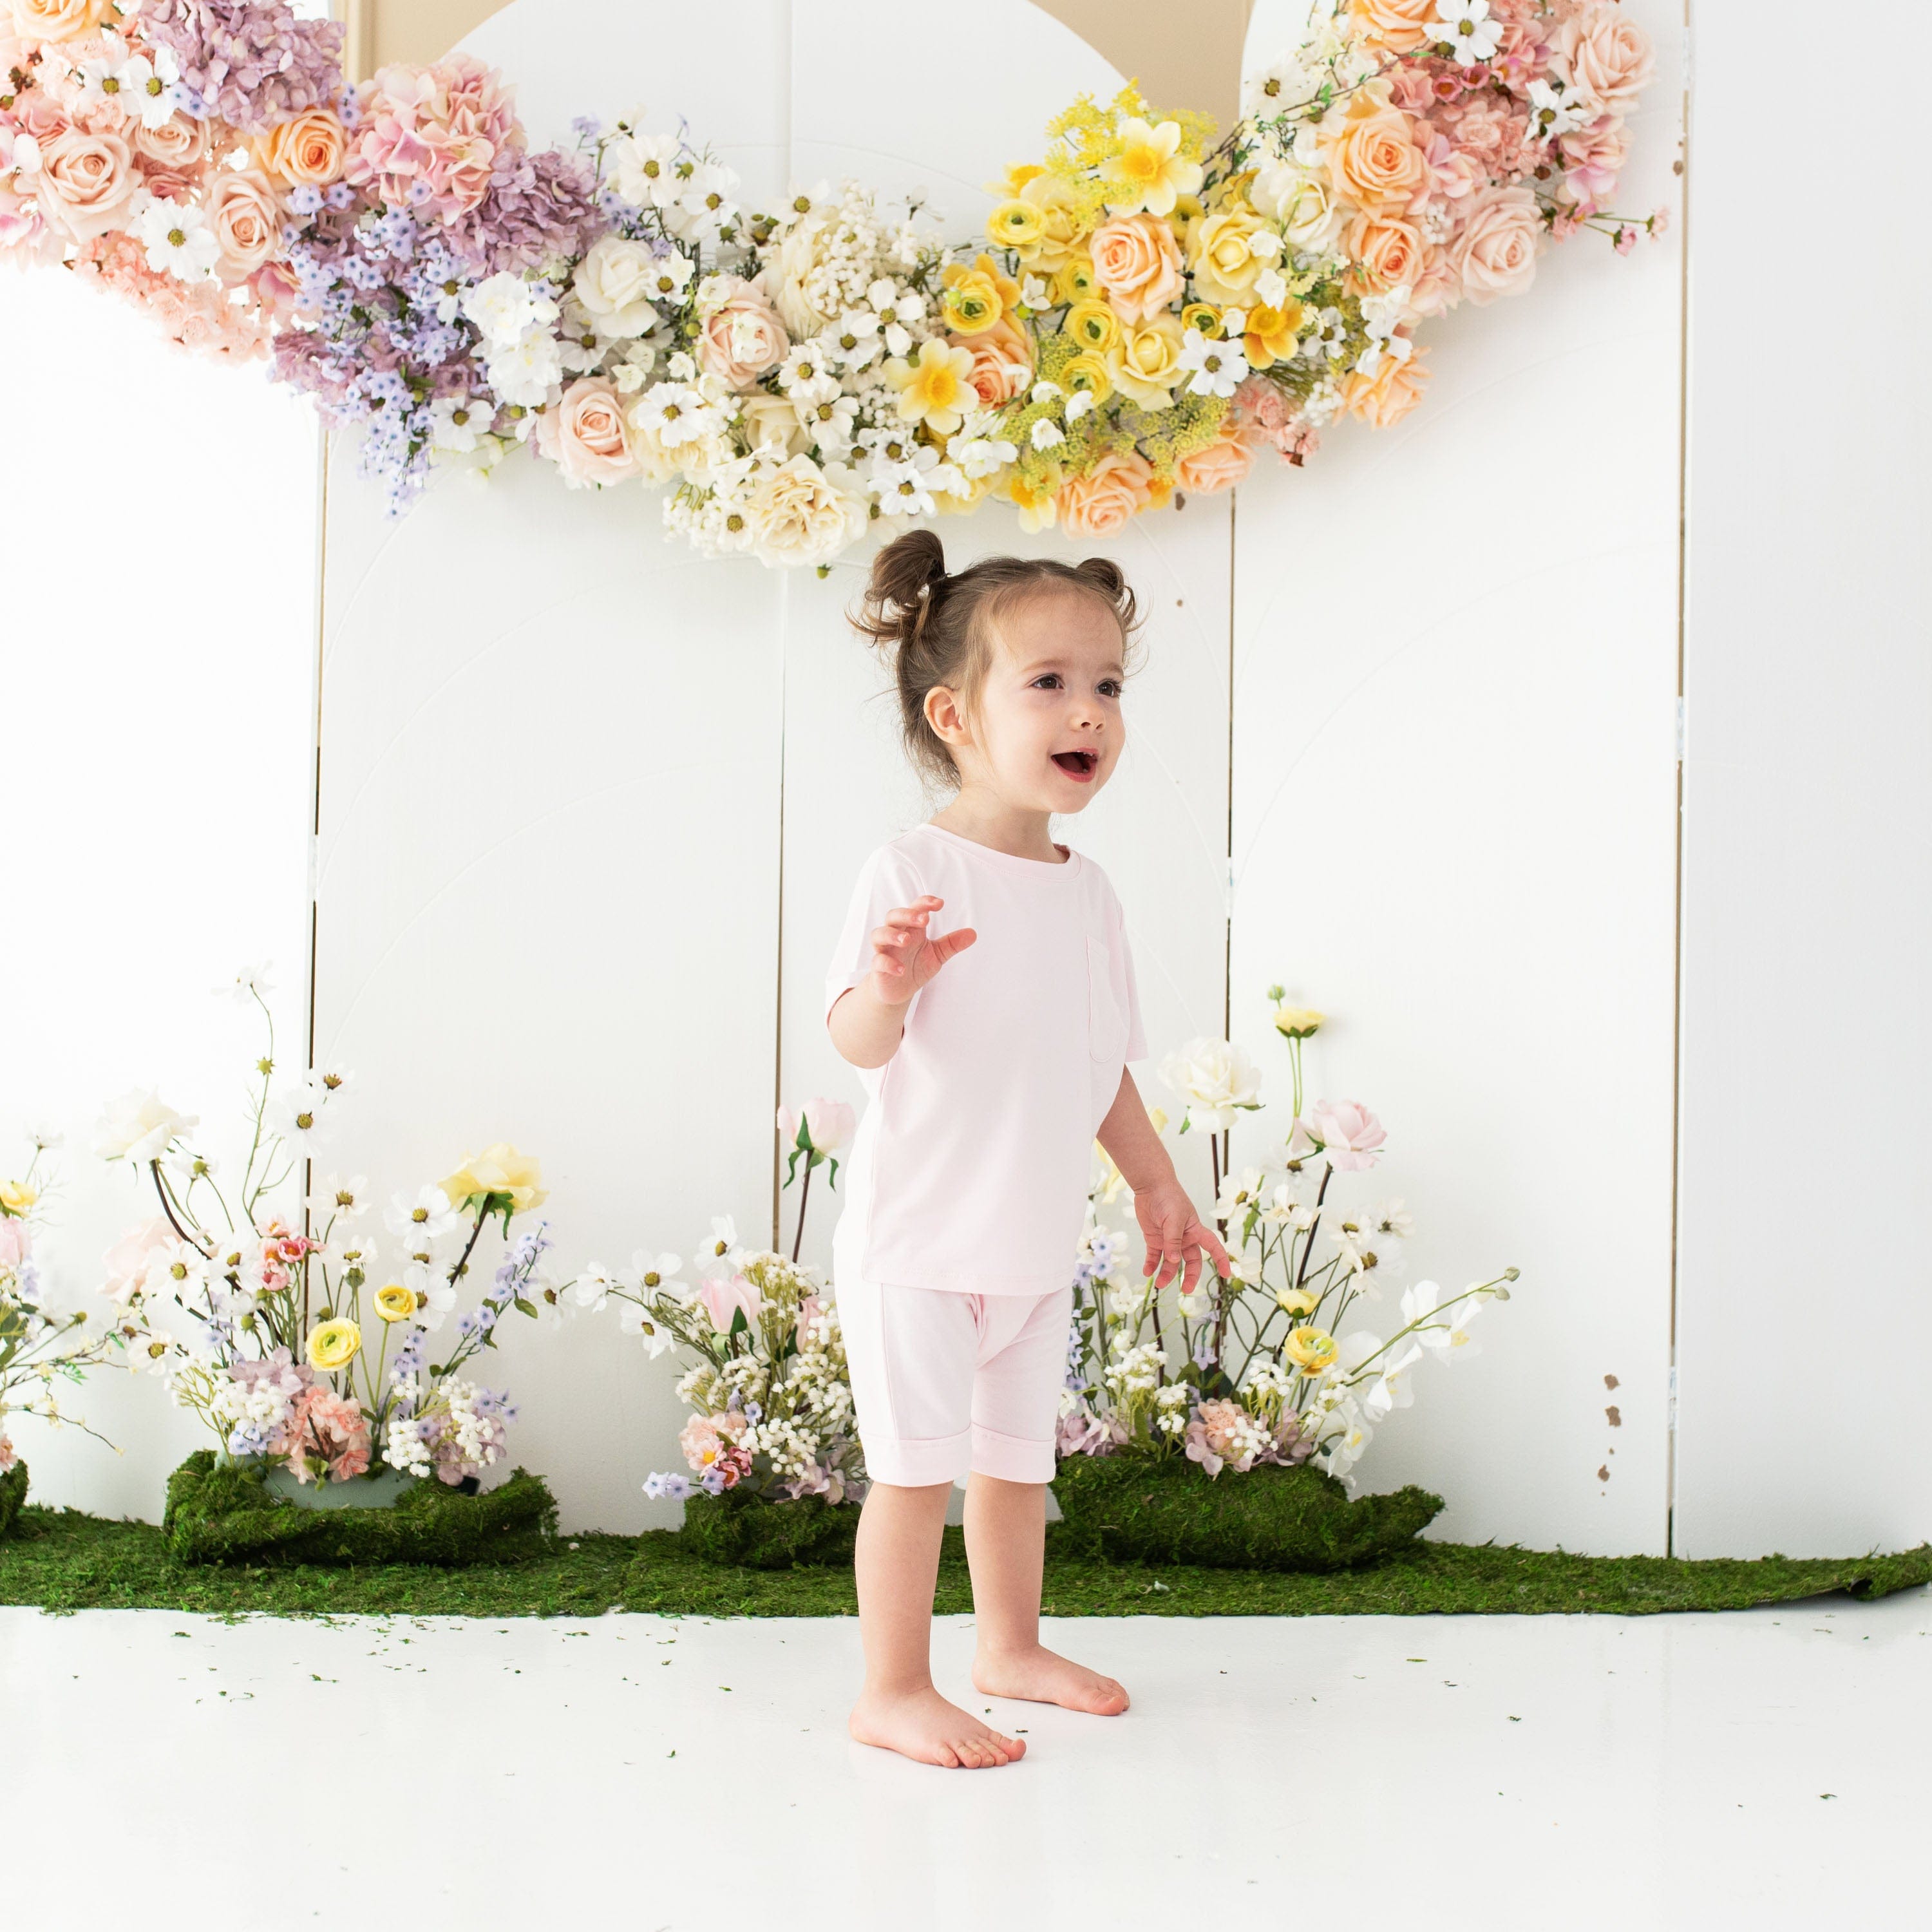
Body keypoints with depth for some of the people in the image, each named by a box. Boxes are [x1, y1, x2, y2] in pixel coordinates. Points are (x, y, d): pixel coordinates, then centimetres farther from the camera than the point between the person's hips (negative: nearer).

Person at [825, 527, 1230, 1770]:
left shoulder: (1088, 890, 7)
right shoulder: (912, 873, -15)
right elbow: (858, 1043, -22)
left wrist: (1159, 1187, 18)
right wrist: (889, 986, -42)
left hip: (1038, 1244, 7)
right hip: (917, 1240, -7)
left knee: (1020, 1457, 18)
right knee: (921, 1467, -4)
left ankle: (1012, 1645, 35)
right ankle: (894, 1691, 9)